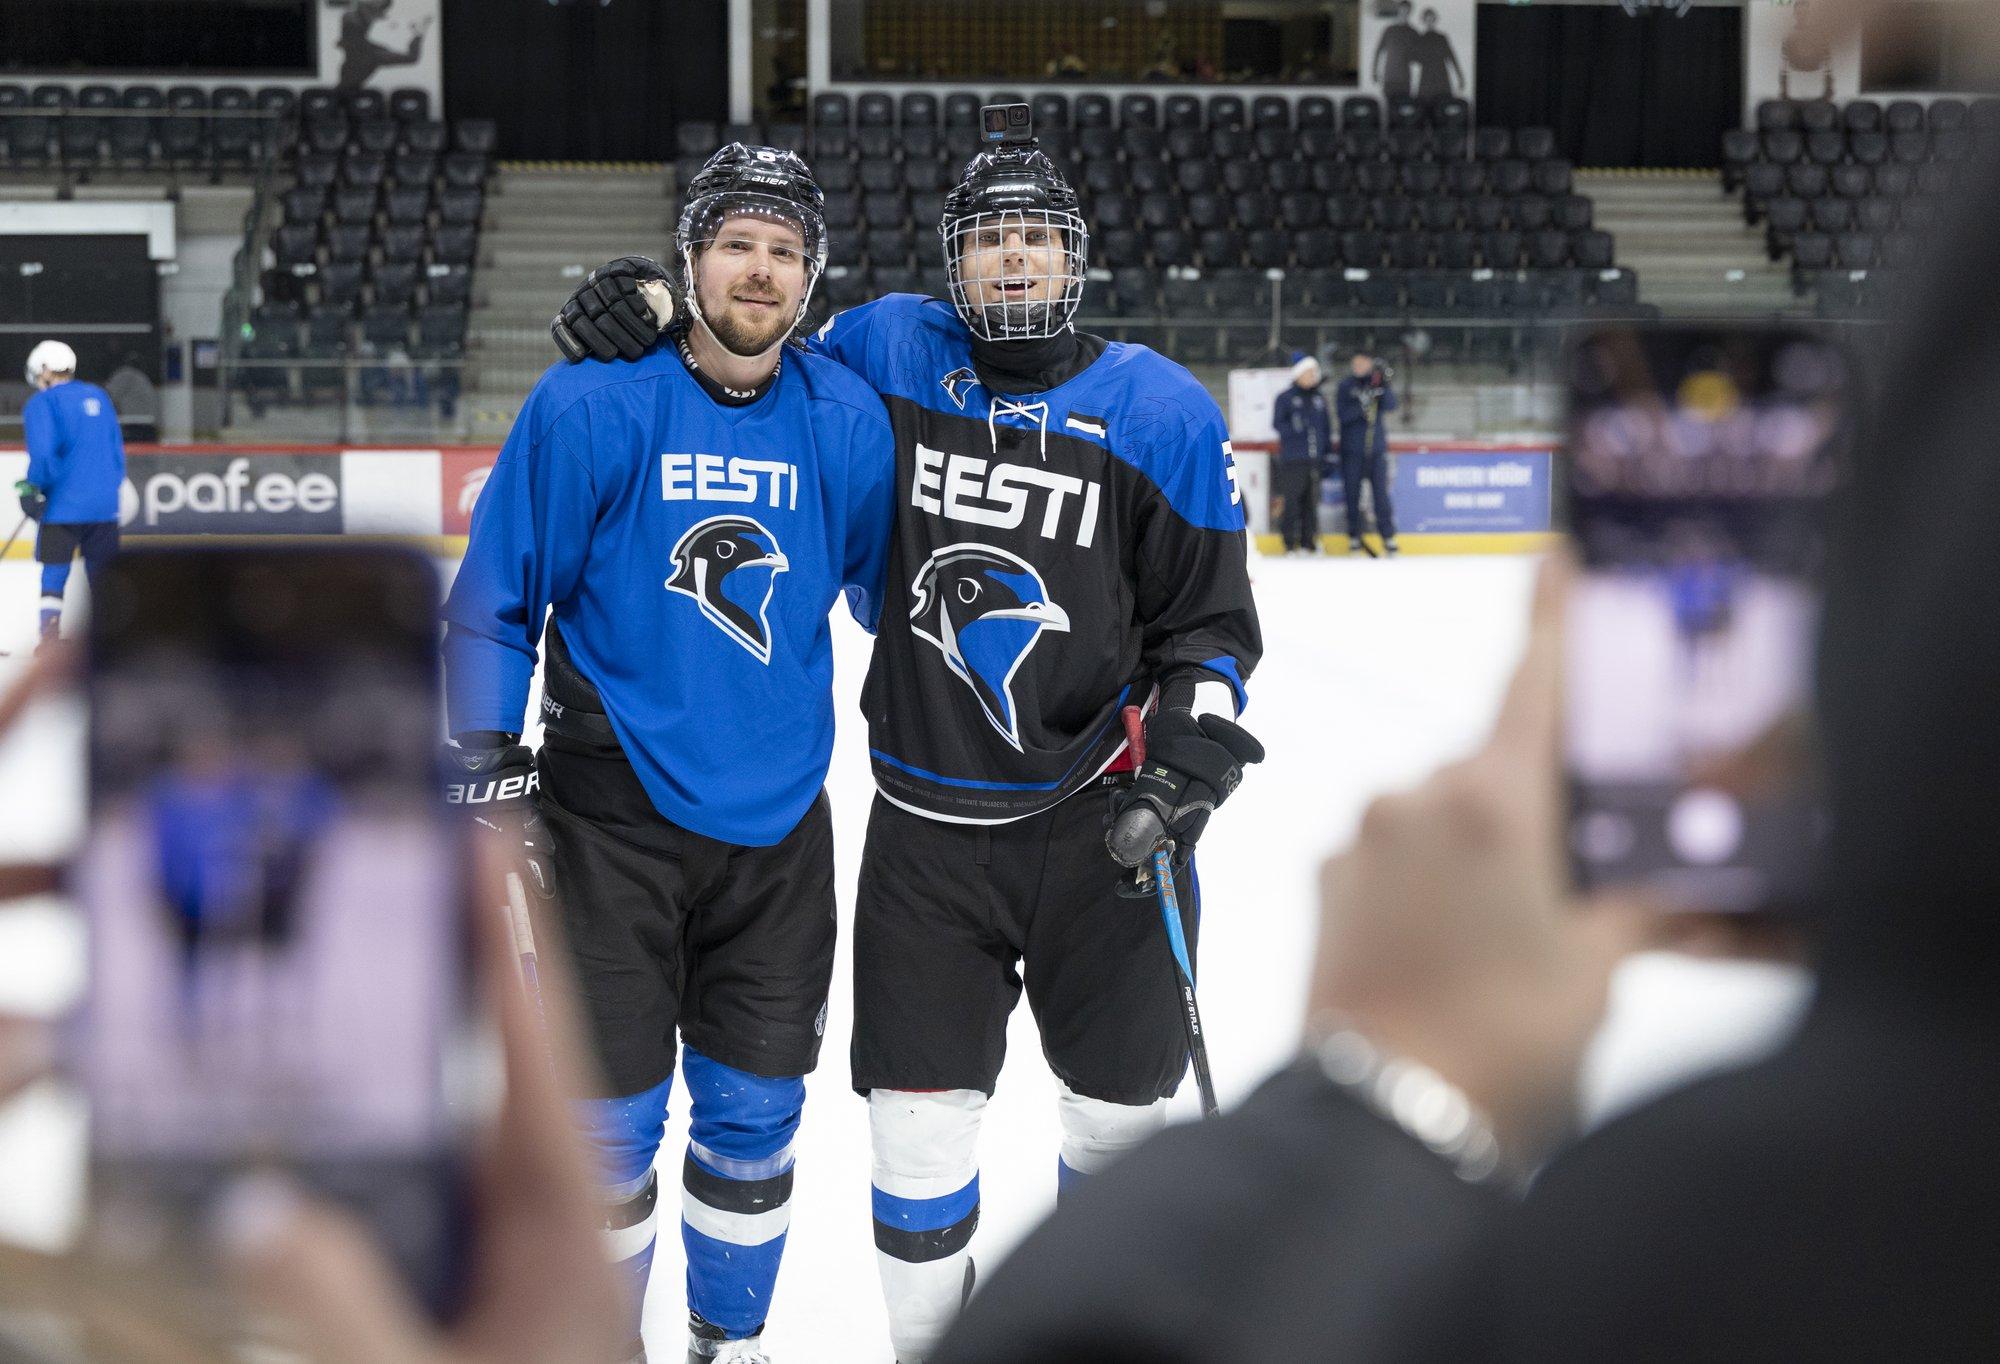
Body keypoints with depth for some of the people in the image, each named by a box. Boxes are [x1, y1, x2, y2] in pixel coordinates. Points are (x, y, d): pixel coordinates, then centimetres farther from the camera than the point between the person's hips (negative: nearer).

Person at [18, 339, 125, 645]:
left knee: (54, 574, 2)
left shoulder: (42, 403, -5)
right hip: (105, 504, 5)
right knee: (102, 576, 11)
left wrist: (33, 488, -4)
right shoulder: (98, 396, 13)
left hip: (64, 505, -5)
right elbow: (117, 450, 16)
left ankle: (49, 640, -4)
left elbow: (43, 454, -17)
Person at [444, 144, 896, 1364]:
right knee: (609, 1121, 3)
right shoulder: (591, 406, -10)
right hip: (612, 823, -3)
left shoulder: (849, 422, -1)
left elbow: (887, 591, 13)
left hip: (777, 823, 3)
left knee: (755, 1113, 12)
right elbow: (494, 603, -5)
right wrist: (491, 781, -7)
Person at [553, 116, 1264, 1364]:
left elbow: (1209, 618, 1)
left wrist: (1190, 745, -15)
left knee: (1125, 1106, 12)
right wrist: (644, 308, -3)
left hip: (1101, 825, 0)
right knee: (920, 1115, 3)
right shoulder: (890, 354, -1)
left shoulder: (1163, 411, -3)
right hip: (927, 828, 1)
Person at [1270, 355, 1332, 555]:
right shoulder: (1285, 398, 1)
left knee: (1311, 500, 5)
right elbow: (1277, 424, -5)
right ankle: (1290, 543, -4)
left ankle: (1309, 542, 11)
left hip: (1315, 458, 5)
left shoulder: (1320, 399, 17)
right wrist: (1294, 428, -23)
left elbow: (1327, 426, 21)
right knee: (1291, 498, -8)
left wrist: (1327, 450, 15)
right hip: (1292, 459, -5)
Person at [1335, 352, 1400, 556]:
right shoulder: (1345, 387, 1)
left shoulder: (1377, 384, 7)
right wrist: (1361, 405, -24)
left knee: (1381, 493, -2)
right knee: (1352, 495, 2)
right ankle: (1354, 537, 10)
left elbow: (1391, 405, -6)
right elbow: (1342, 414, -9)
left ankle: (1388, 536, 3)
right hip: (1352, 449, -1)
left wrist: (1383, 386, -20)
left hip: (1377, 449, 1)